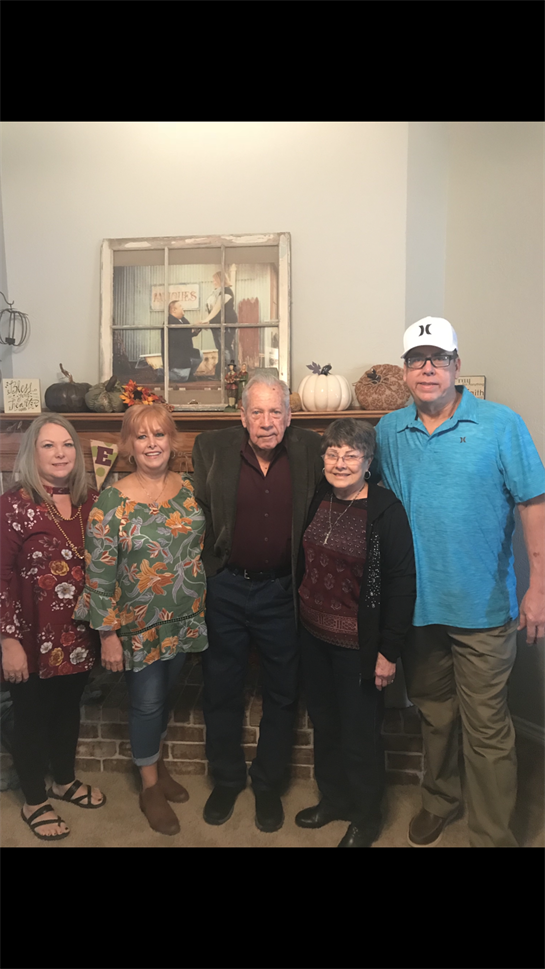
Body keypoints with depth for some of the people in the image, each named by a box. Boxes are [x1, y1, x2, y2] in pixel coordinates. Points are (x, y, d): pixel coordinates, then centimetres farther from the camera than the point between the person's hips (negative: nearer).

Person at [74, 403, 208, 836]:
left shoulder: (188, 489, -3)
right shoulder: (113, 501, -16)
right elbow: (99, 572, -14)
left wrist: (201, 612, 9)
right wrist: (108, 634, -12)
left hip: (184, 620, 4)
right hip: (138, 625, -4)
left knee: (165, 695, 21)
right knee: (147, 702, 10)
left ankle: (158, 764, 45)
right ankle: (150, 788, 32)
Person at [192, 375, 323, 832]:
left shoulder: (308, 450, -5)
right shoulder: (212, 449, -6)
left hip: (282, 591, 1)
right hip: (226, 590, 0)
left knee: (282, 694, 14)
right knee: (222, 691, 15)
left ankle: (269, 784, 37)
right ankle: (227, 780, 38)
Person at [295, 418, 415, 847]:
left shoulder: (386, 510, -17)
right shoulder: (317, 498, 0)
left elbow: (402, 583, -16)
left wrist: (389, 651, -15)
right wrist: (303, 615, 10)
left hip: (358, 644, -5)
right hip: (313, 635, 6)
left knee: (360, 735, 11)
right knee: (324, 723, 21)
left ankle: (365, 820, 35)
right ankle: (333, 799, 44)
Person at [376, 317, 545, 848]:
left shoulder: (501, 424, -7)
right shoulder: (389, 431, 3)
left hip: (482, 606, -3)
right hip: (416, 601, 4)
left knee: (486, 728, 5)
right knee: (434, 713, 21)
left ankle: (492, 835, 24)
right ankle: (439, 801, 42)